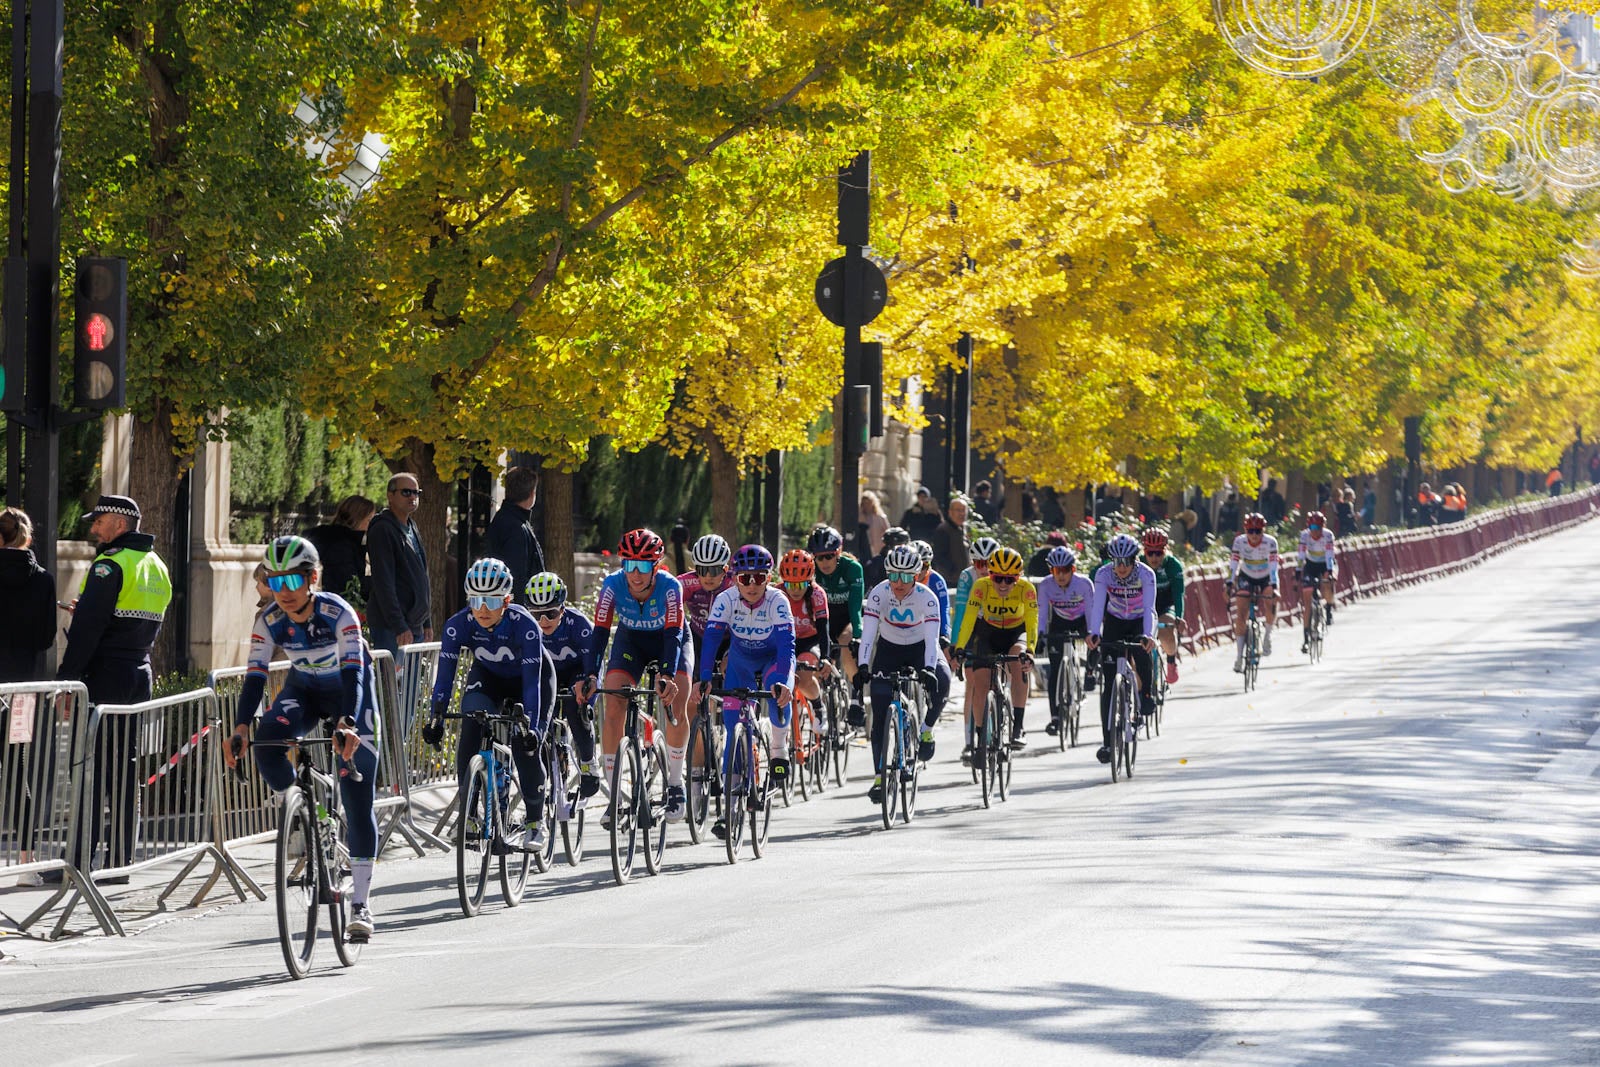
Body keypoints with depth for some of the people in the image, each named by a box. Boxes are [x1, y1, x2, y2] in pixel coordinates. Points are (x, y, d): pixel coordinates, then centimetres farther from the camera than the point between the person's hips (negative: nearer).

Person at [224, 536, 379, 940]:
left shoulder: (338, 613, -28)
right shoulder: (269, 620, -18)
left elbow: (354, 672, -37)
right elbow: (255, 676, -19)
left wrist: (348, 725, -52)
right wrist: (240, 729, -34)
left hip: (350, 693, -3)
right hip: (303, 689, 3)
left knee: (358, 799, -9)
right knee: (267, 740, -31)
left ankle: (361, 903, -3)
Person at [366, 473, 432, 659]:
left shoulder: (412, 528, 19)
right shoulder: (382, 530, -11)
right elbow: (384, 583, -17)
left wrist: (427, 623, 19)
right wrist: (400, 627, -22)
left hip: (415, 626, 9)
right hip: (390, 628, -9)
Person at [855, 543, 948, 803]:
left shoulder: (927, 598, -25)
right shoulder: (879, 593, -23)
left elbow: (932, 638, -33)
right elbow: (868, 632, -29)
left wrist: (929, 669, -49)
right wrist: (863, 666, -43)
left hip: (920, 648, -1)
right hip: (888, 649, 1)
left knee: (941, 682, -32)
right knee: (880, 717, -10)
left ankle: (925, 730, -7)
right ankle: (879, 777, -5)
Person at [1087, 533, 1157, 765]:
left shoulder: (1146, 575, -25)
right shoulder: (1103, 575, -22)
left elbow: (1149, 609, -35)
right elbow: (1097, 606, -32)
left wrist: (1148, 635, -52)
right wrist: (1094, 635, -49)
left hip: (1139, 622, -1)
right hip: (1114, 622, 1)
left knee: (1142, 654, -35)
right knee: (1109, 682, -8)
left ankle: (1146, 697, -6)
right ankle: (1107, 741, -7)